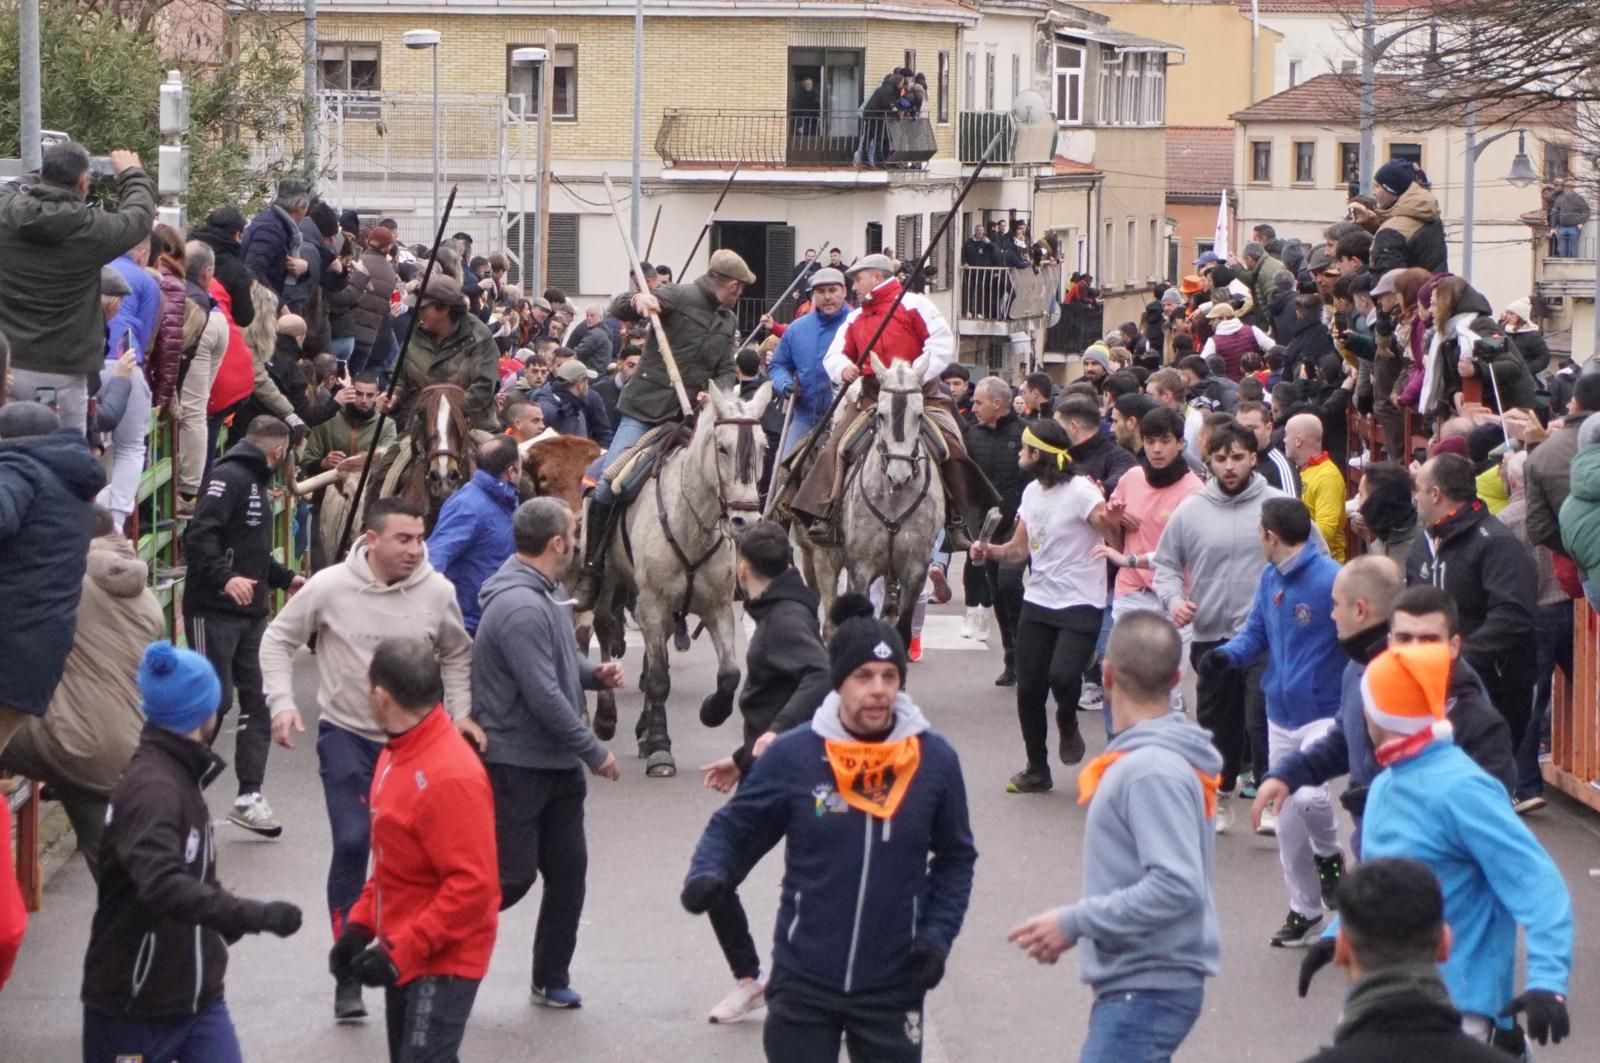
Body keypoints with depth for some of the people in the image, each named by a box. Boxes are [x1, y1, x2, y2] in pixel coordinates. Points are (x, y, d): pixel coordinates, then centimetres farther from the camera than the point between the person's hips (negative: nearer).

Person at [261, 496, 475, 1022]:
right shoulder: (329, 586, -15)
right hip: (346, 735, -2)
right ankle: (348, 971, -1)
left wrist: (462, 712, 0)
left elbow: (457, 655, 9)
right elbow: (278, 639, -3)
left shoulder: (437, 591, -9)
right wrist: (281, 703, -14)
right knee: (352, 844, -14)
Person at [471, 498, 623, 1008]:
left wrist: (595, 674, 0)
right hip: (515, 764, -10)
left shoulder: (549, 593, 10)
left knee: (568, 870, 10)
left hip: (558, 763, 10)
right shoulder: (519, 607, -24)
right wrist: (594, 752, -17)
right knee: (511, 875, -5)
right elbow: (543, 695, -25)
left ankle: (553, 979, 21)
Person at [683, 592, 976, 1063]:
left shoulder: (935, 760, -5)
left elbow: (955, 858, 7)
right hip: (802, 983, -1)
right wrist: (708, 875, -18)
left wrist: (937, 936, -4)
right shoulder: (793, 756, -9)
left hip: (893, 987, 1)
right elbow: (734, 829, 2)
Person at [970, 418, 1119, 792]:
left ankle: (1067, 723, 8)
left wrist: (1112, 524, -44)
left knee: (1062, 675, -26)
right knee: (1029, 689, 5)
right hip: (1038, 603, 7)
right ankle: (1037, 770, 20)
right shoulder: (1032, 492, 11)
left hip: (1080, 606, -7)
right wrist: (989, 550, -2)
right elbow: (1020, 550, 17)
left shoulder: (1081, 491, -13)